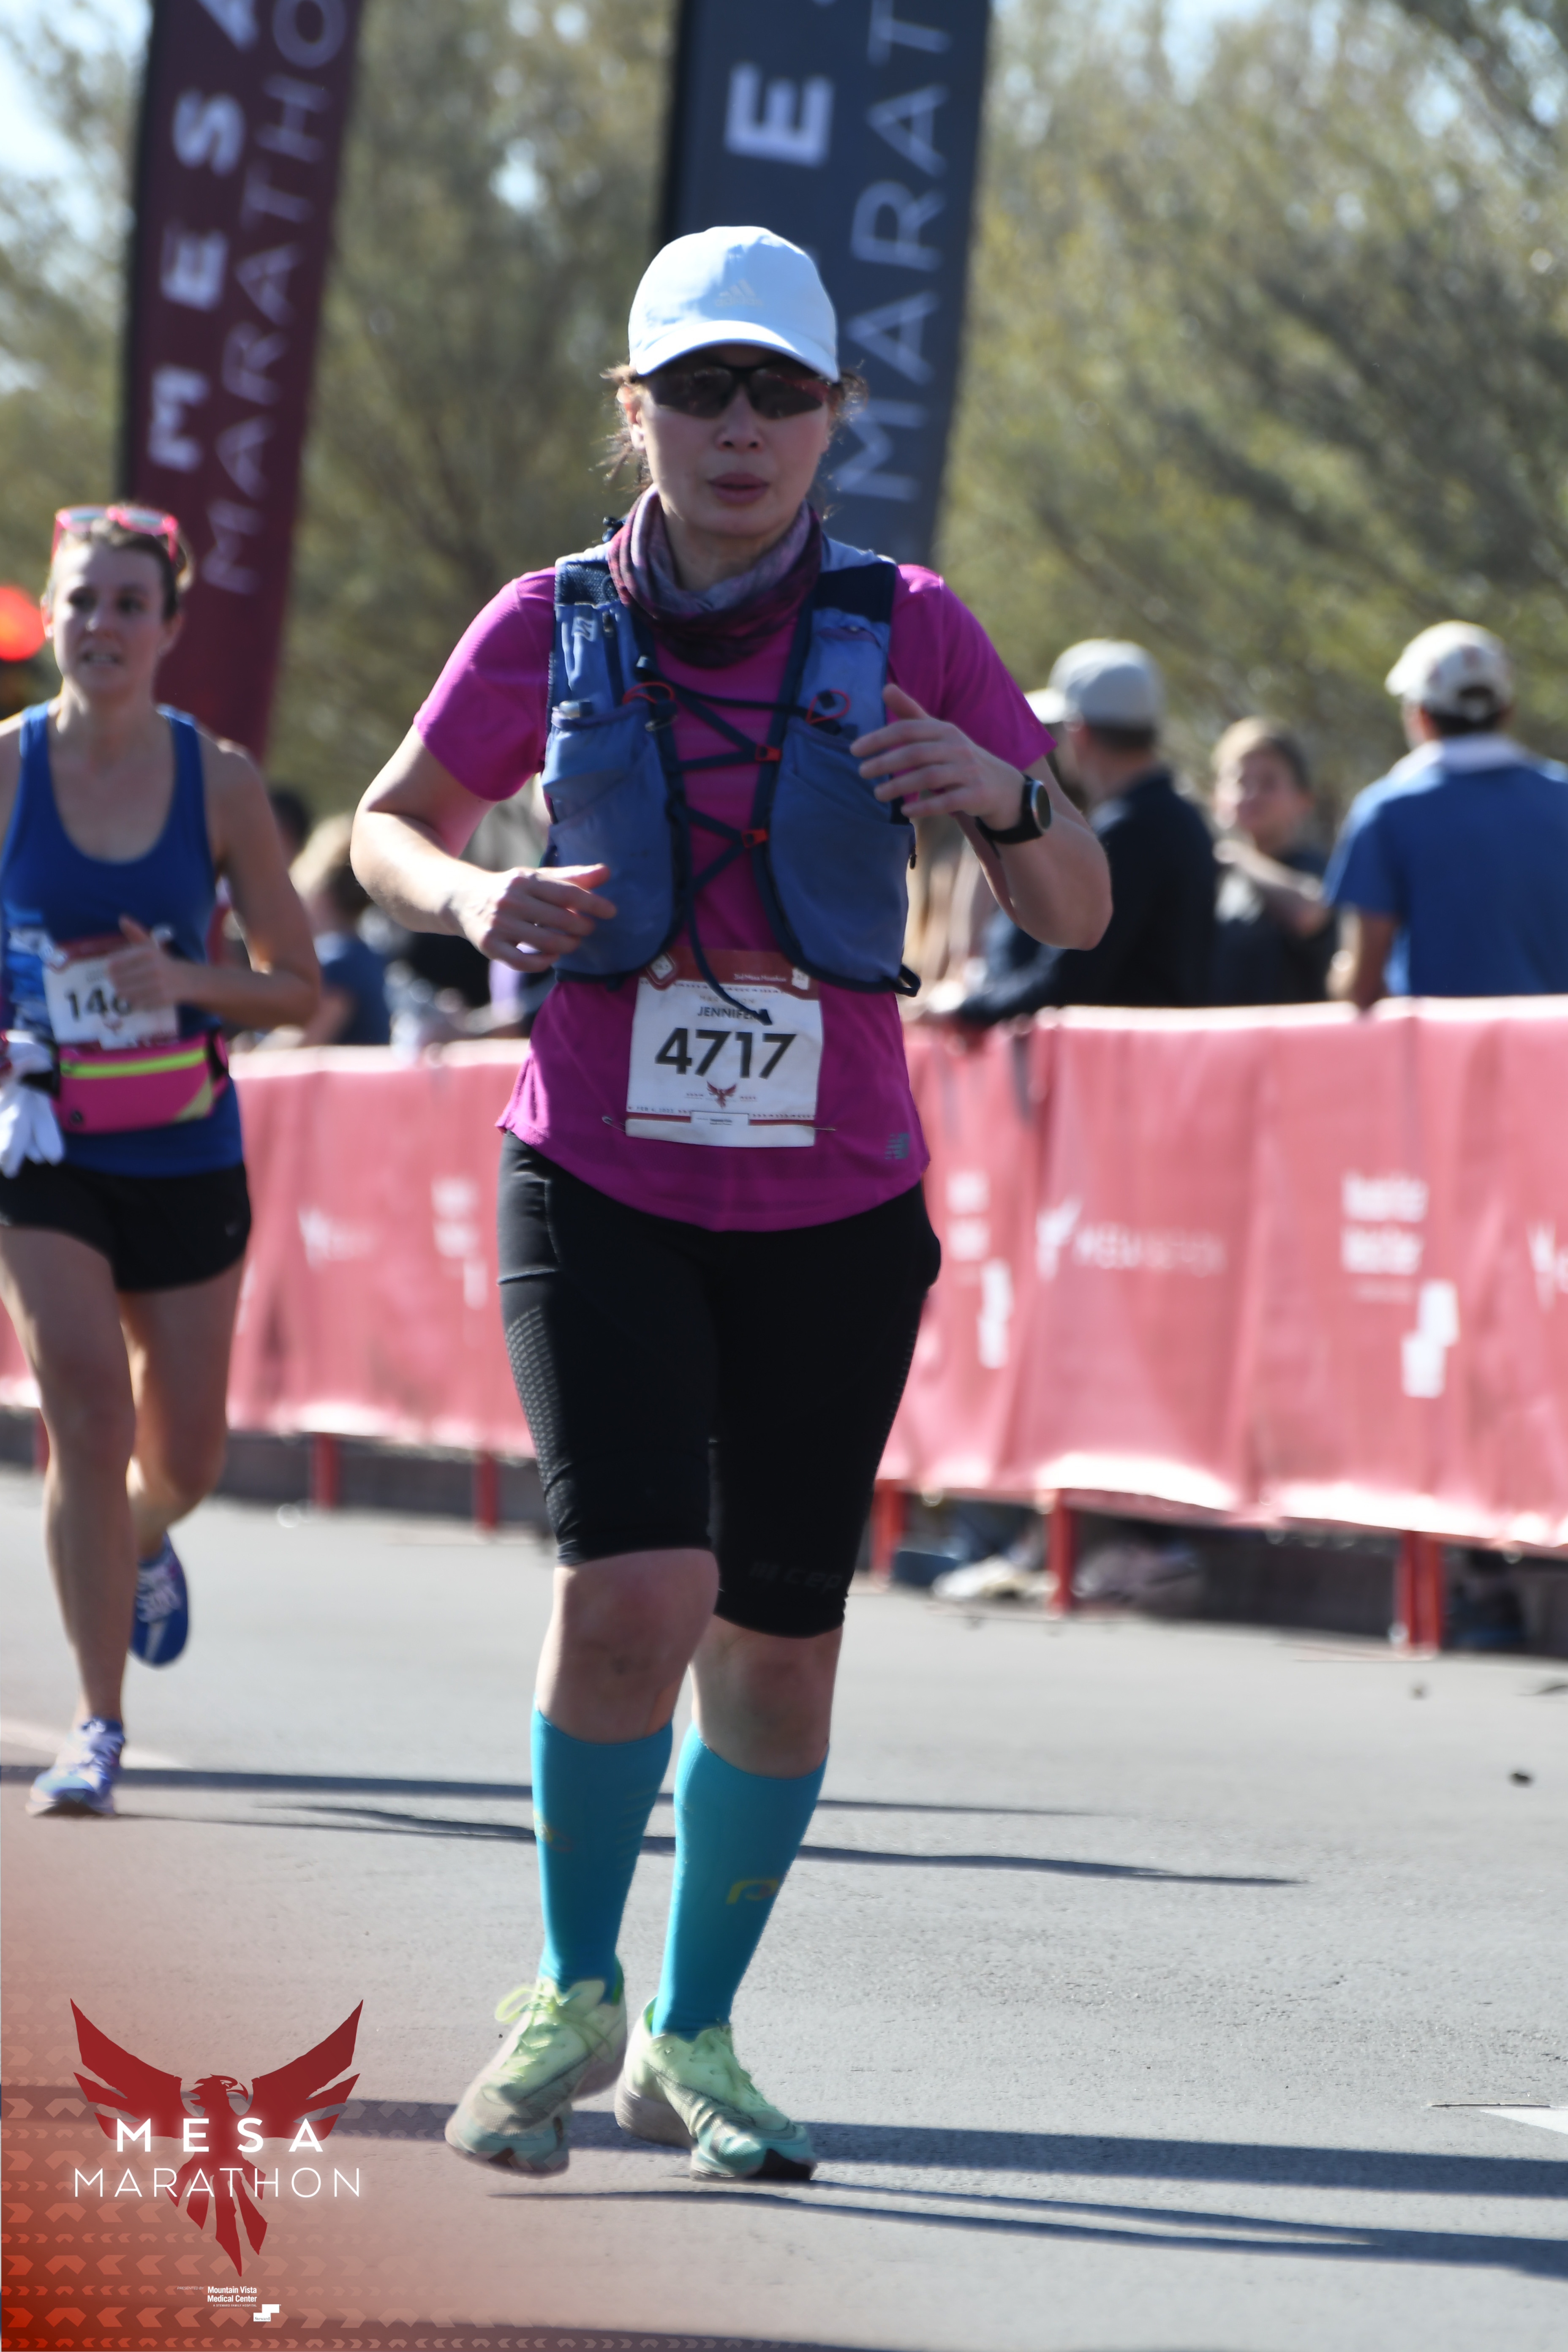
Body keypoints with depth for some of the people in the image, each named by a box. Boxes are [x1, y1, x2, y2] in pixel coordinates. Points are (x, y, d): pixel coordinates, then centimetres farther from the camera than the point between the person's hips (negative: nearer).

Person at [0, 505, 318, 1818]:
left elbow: (298, 987, 0)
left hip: (186, 1155, 2)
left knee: (186, 1455, 10)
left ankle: (144, 1541, 48)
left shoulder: (219, 784, -4)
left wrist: (185, 984, -17)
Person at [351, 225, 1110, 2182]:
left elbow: (1074, 914, 0)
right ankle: (573, 1999, 5)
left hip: (832, 1212, 1)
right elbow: (390, 826, 14)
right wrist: (473, 899, -9)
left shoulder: (908, 629, -3)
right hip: (602, 1191, -1)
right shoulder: (553, 627, -2)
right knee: (633, 1596, -18)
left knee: (778, 1649, 5)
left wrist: (1007, 797, -22)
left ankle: (689, 2040, 26)